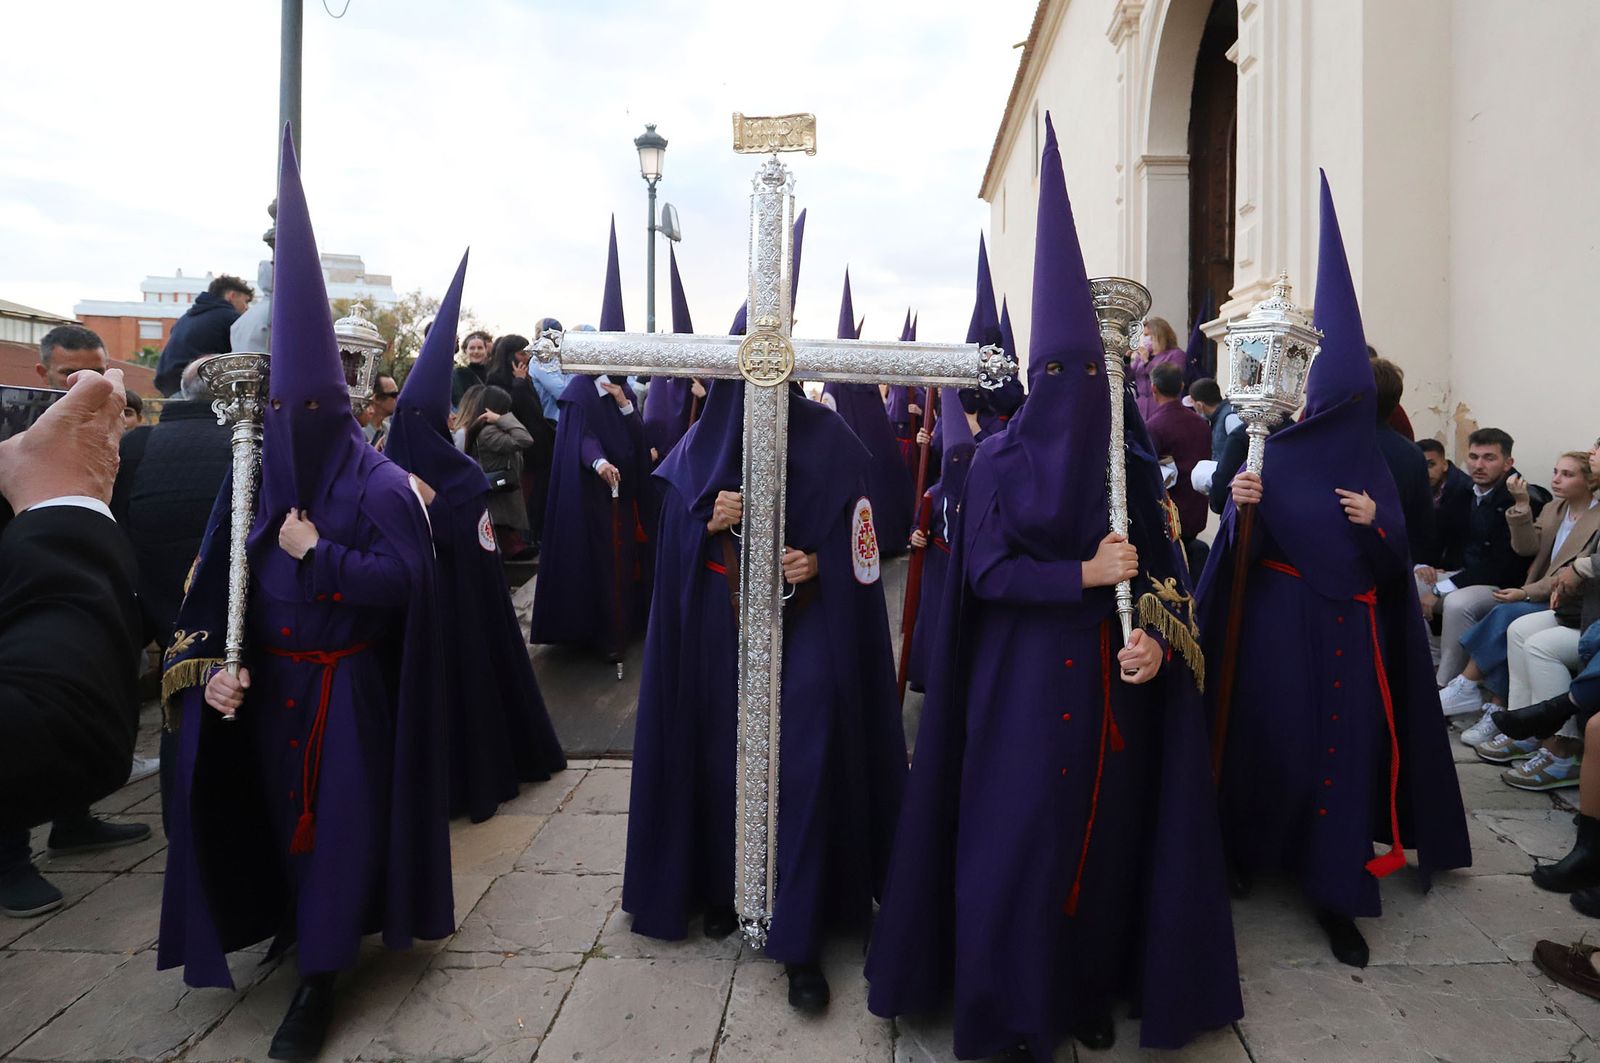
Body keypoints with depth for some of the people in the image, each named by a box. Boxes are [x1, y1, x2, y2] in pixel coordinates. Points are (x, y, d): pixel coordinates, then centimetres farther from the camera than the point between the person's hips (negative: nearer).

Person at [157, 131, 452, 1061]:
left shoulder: (382, 484, -12)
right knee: (275, 805, 16)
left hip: (348, 687, -5)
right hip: (267, 683, 5)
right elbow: (215, 587, 0)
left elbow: (402, 582, -19)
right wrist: (210, 665, -13)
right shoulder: (254, 483, 2)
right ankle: (292, 916, 40)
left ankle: (319, 974, 11)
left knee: (340, 816, 0)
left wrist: (316, 555, -20)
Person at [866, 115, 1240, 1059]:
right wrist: (1086, 574, -16)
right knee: (1019, 836, 2)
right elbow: (985, 573, -10)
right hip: (1023, 686, -3)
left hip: (1111, 687, 3)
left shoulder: (1135, 465, 6)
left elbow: (1165, 570, 4)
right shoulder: (999, 462, -2)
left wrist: (1157, 638, -15)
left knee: (1106, 832, 10)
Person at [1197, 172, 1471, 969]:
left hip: (1347, 633, 1)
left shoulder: (1373, 473, 4)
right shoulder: (1272, 453, 0)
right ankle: (1248, 851, 27)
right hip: (1276, 625, -1)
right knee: (1267, 739, 5)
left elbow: (1394, 569, 3)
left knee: (1342, 746, 2)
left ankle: (1335, 892, 12)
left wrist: (1374, 527, -16)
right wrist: (1241, 506, -23)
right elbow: (1238, 548, -4)